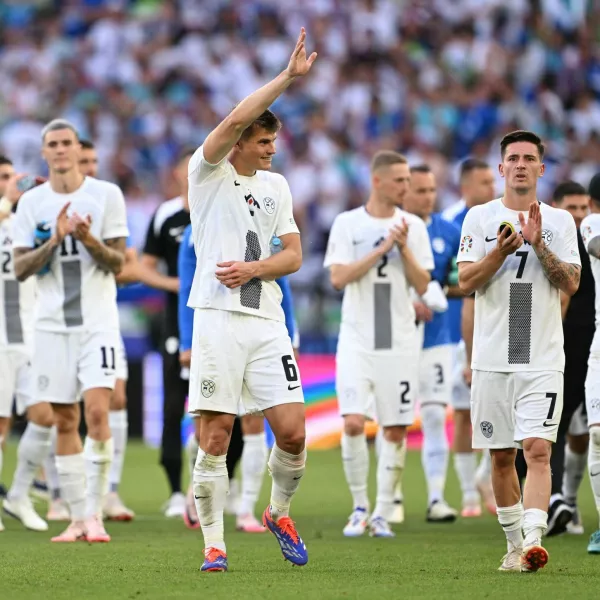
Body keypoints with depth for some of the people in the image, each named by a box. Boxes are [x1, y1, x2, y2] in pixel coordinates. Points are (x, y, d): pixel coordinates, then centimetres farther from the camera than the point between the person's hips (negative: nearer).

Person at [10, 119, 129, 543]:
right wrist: (54, 241, -13)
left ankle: (96, 513, -12)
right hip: (52, 324, 3)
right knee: (64, 420, 4)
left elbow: (118, 264, -1)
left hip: (98, 321, -3)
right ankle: (78, 519, 9)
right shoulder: (31, 203, 6)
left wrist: (89, 241, -20)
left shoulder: (106, 195, 0)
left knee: (97, 410, -16)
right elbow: (20, 268, 2)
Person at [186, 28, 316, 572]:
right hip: (218, 318, -4)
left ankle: (280, 512, 22)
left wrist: (255, 268, -7)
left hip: (267, 320, 4)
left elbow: (293, 256, 12)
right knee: (215, 437, -4)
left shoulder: (275, 185, 16)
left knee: (293, 431, -4)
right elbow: (236, 119, -18)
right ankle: (214, 544, 4)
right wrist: (289, 77, -17)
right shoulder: (208, 173, 0)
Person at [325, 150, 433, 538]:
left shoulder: (413, 226, 5)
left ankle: (383, 513, 11)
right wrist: (382, 248, -14)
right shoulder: (347, 224, 0)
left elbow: (422, 285, 2)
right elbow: (338, 277, -10)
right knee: (353, 422, -14)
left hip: (400, 340, 2)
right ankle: (360, 506, 3)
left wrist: (403, 248, -12)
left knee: (396, 430, 1)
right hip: (357, 339, -2)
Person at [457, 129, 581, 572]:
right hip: (493, 360, 1)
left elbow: (571, 283, -3)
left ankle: (534, 541, -26)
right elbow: (465, 282, -1)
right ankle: (515, 544, 20)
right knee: (502, 456, 7)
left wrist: (538, 244, -14)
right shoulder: (480, 218, 6)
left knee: (537, 449, -16)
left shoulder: (560, 221, 7)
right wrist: (501, 252, -16)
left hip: (543, 360, -1)